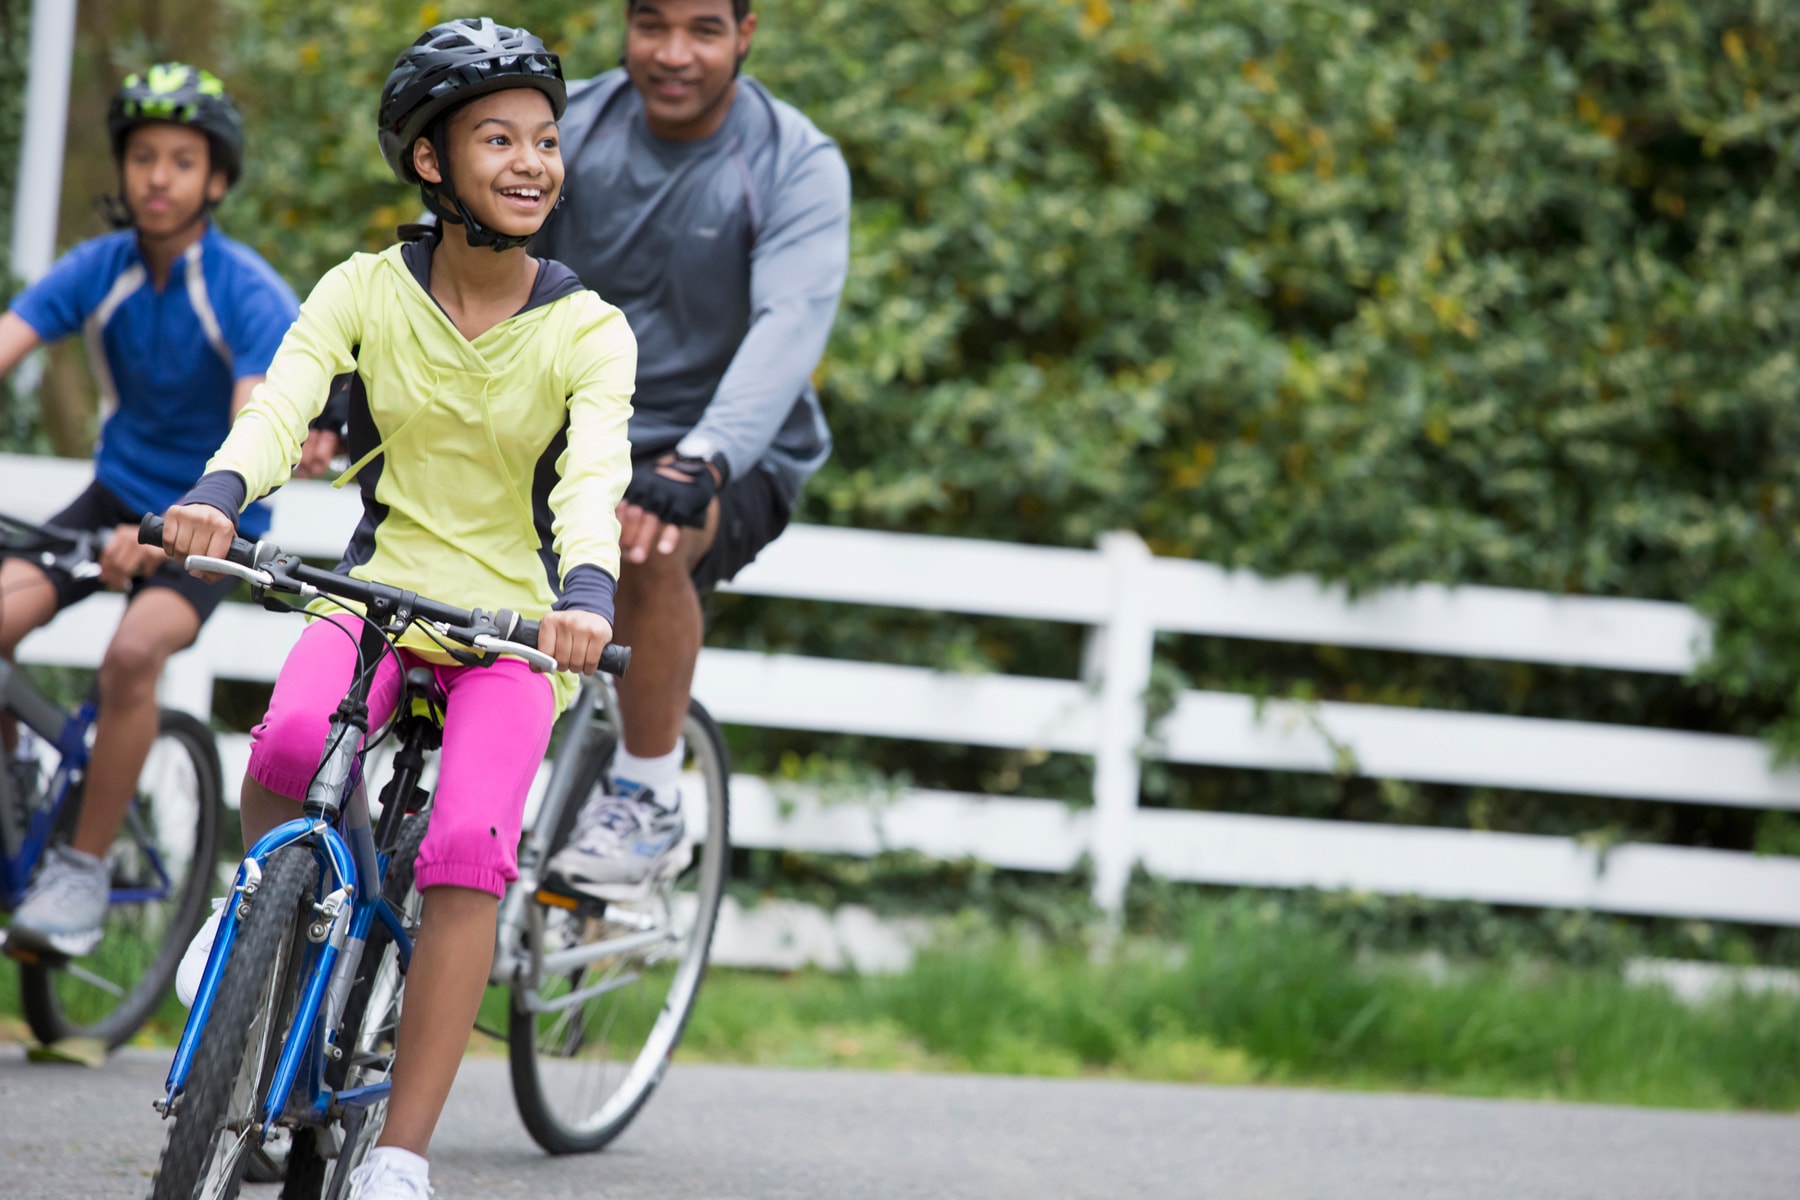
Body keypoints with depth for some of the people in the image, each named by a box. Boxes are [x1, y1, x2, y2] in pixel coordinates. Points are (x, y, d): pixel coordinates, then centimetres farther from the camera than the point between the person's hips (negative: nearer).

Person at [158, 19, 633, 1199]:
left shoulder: (587, 330, -6)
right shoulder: (367, 291, -3)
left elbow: (595, 473, -22)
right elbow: (284, 401, -18)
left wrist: (587, 590, -43)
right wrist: (220, 491, -40)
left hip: (516, 622, -1)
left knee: (468, 848, -25)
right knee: (293, 739, -33)